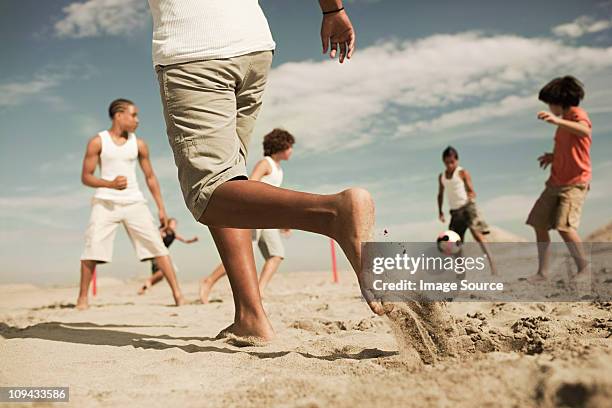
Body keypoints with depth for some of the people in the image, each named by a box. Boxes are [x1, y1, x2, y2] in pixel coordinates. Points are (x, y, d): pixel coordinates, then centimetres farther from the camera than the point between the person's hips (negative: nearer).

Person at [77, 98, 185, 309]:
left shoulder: (139, 144, 9)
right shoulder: (97, 142, 2)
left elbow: (150, 177, 14)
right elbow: (86, 177, -1)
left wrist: (161, 208, 9)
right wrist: (110, 184, -20)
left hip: (134, 202, 2)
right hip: (105, 202, -2)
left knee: (157, 244, -7)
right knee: (92, 249, -11)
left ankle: (177, 293, -5)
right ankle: (82, 297, 4)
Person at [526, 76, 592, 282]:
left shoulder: (577, 114, -9)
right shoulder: (564, 120, 18)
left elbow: (585, 130, -34)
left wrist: (557, 121, -45)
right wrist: (553, 156, 11)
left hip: (575, 182, -9)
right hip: (555, 182, 9)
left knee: (564, 226, -22)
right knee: (539, 224, 4)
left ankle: (585, 269, -7)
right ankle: (542, 272, 10)